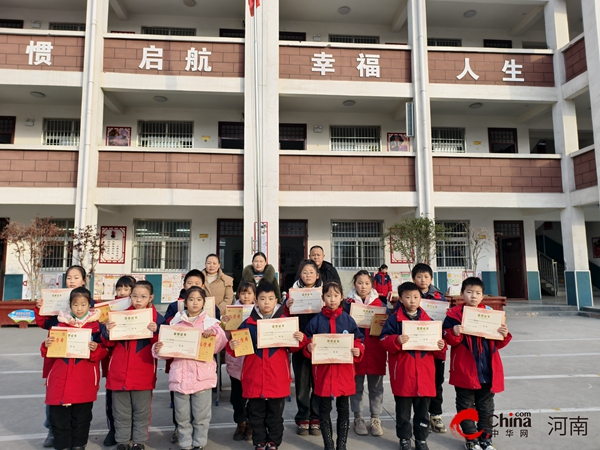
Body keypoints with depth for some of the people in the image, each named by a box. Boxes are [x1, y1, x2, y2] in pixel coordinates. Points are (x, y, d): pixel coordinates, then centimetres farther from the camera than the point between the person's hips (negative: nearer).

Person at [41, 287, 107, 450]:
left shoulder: (95, 325, -2)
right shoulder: (62, 323, 6)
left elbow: (103, 352, -3)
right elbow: (50, 354, 10)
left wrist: (96, 349, -23)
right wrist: (47, 345, -11)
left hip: (84, 381, -2)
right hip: (60, 378, 2)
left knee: (81, 417, 9)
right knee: (58, 416, 9)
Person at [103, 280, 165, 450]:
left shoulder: (157, 318, -4)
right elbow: (109, 343, 6)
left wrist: (155, 332, -24)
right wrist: (108, 331, -14)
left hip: (143, 373, -2)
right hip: (120, 371, 2)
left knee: (141, 410, 11)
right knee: (121, 411, 13)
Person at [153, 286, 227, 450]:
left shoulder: (210, 322, 1)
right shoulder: (177, 322, 6)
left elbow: (217, 347, -7)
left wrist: (215, 332, -25)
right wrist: (158, 349, -12)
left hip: (202, 375, -1)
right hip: (181, 375, 2)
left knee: (201, 415, 9)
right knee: (182, 416, 12)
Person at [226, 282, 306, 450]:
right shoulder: (248, 323, -1)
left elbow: (292, 347, 5)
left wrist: (300, 340, -14)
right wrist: (232, 347, -17)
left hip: (277, 378, 0)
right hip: (254, 377, 1)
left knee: (275, 414, 14)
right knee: (256, 415, 14)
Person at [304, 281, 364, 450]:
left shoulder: (348, 319, -1)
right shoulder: (316, 320, -3)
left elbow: (358, 341, 3)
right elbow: (308, 341, 2)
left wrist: (358, 350, -16)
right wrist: (309, 347, -19)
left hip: (344, 370, 1)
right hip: (323, 370, 0)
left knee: (343, 409, 12)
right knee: (324, 410, 10)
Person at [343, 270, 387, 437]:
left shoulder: (380, 303, 4)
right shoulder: (348, 303, 0)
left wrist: (385, 324, -12)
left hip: (375, 350, 1)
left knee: (376, 386, 9)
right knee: (356, 386, 8)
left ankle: (375, 418, 23)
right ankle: (358, 418, 23)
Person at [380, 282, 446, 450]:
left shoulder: (427, 319, 5)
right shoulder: (394, 319, -6)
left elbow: (436, 339, 13)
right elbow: (385, 341, -12)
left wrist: (441, 345, -8)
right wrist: (397, 340, -29)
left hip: (424, 372, 3)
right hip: (403, 372, -3)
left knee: (422, 410, 16)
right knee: (403, 411, 11)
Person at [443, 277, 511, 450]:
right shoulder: (454, 314, -7)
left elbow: (497, 344, 10)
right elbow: (449, 340, -8)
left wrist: (504, 335, -10)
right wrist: (454, 333, -27)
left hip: (487, 369, 3)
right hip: (464, 370, -3)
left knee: (486, 406, 16)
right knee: (466, 406, 10)